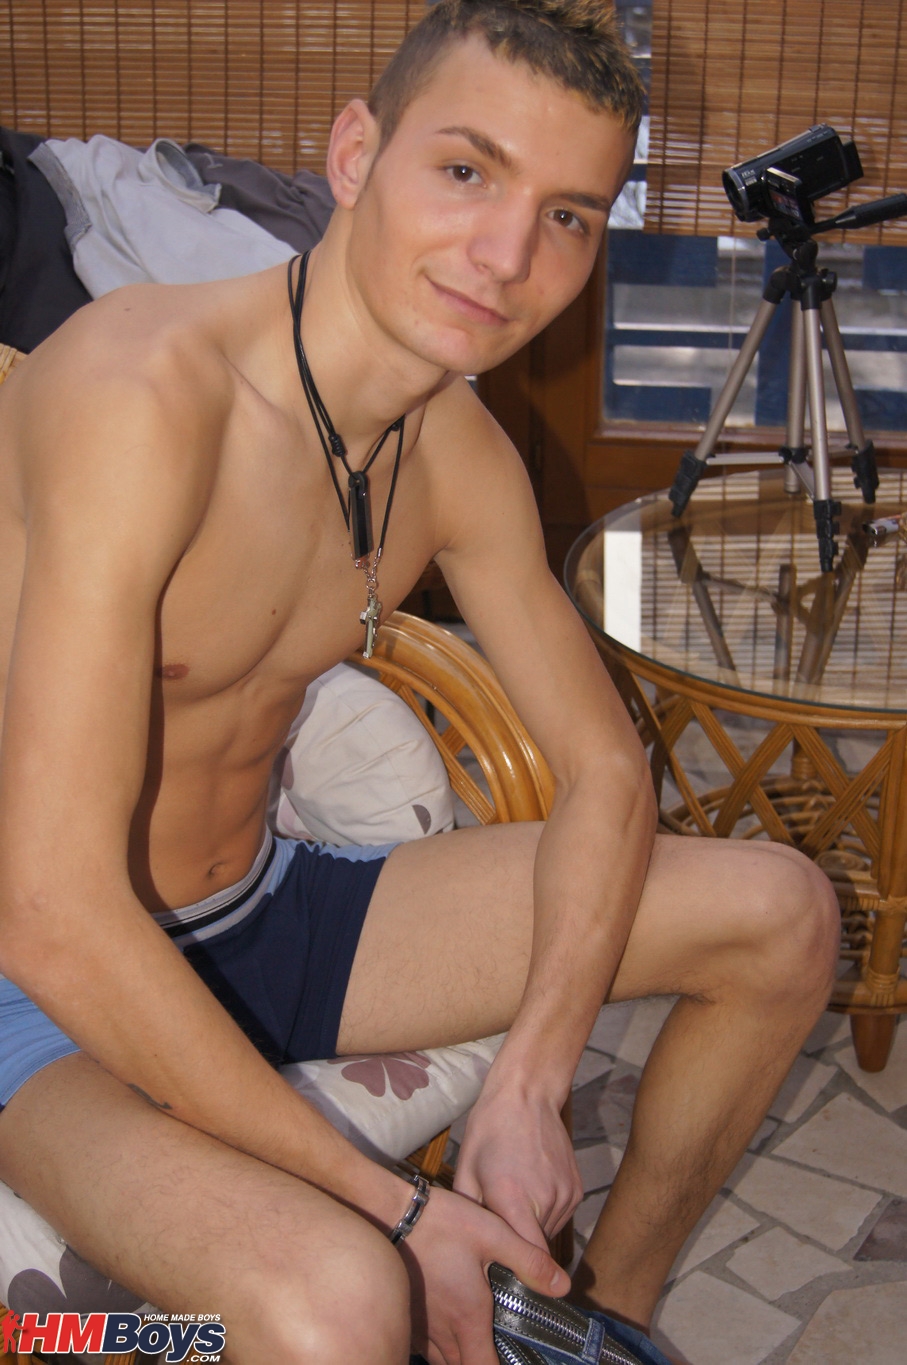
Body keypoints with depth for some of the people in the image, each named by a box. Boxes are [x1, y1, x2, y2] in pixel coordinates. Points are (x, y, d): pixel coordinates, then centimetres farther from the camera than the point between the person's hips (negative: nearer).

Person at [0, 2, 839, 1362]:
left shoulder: (460, 454, -3)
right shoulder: (143, 392, -29)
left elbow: (605, 769, 4)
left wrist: (528, 1088, -11)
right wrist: (392, 1208, -24)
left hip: (260, 916, 7)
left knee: (780, 916, 2)